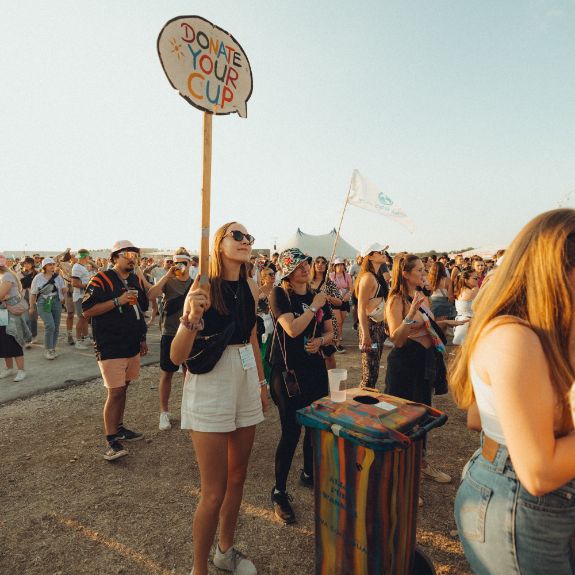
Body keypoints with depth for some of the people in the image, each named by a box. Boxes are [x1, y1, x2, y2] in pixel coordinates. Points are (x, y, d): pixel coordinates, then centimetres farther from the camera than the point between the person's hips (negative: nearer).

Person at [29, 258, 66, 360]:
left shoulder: (57, 276, 4)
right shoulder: (38, 278, -1)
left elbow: (64, 289, 14)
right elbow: (33, 294, 2)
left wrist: (63, 298, 0)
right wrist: (32, 308, 3)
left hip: (56, 303, 3)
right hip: (43, 304, -3)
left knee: (56, 327, 5)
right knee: (50, 326, -17)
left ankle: (53, 348, 19)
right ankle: (47, 349, -3)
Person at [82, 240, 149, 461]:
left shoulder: (136, 280, 12)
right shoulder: (101, 280, -9)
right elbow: (87, 310, -15)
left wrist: (142, 338, 19)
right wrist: (118, 301, -22)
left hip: (132, 345, 7)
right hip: (110, 347, -7)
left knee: (123, 387, 16)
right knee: (115, 392, -7)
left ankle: (119, 428, 30)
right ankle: (111, 441, 3)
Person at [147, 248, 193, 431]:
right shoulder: (167, 282, -4)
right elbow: (150, 296, -22)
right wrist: (167, 275, -24)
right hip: (170, 334, -2)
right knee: (167, 374, 7)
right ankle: (164, 412, 23)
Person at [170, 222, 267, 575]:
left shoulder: (250, 287, 4)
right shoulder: (205, 287, -15)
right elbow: (177, 357, -19)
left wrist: (262, 382, 19)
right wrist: (191, 317, -36)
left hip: (245, 382, 7)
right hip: (210, 386, -6)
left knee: (237, 478, 20)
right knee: (214, 492, 4)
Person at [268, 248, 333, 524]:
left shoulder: (318, 296, 6)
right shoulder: (279, 294, -10)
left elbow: (330, 332, 11)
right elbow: (292, 329, -22)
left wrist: (321, 340, -10)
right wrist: (314, 307, -15)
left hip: (315, 368, 6)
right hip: (288, 370, -6)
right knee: (291, 431, -4)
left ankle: (309, 473, 40)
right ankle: (279, 492, 16)